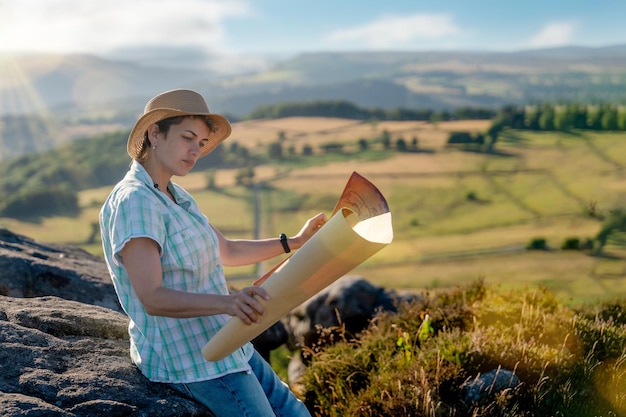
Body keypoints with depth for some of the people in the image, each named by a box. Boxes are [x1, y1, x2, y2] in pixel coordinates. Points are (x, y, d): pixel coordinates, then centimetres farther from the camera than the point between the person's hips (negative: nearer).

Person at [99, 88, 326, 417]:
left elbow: (226, 251, 21)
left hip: (221, 344, 9)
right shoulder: (134, 201, -19)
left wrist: (294, 242, 15)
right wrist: (228, 303, -41)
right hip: (184, 356, -9)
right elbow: (153, 298, -28)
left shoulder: (176, 196, 10)